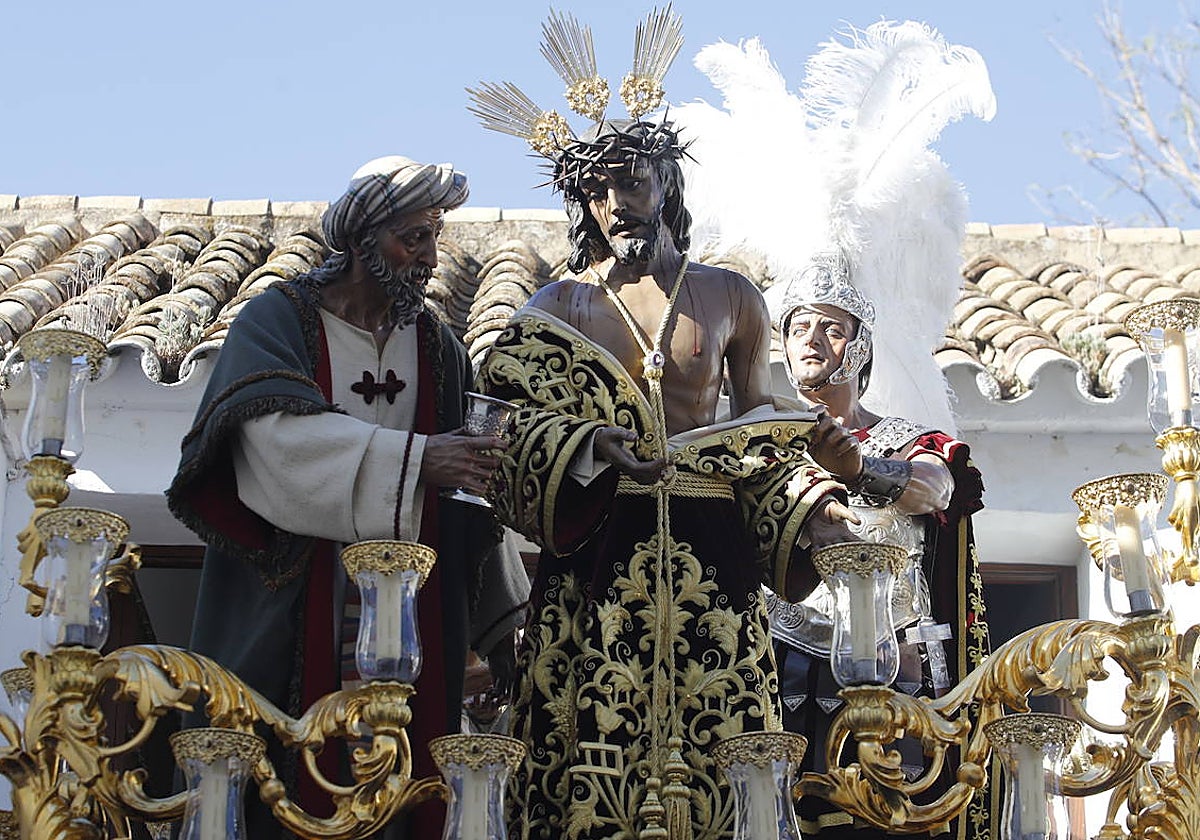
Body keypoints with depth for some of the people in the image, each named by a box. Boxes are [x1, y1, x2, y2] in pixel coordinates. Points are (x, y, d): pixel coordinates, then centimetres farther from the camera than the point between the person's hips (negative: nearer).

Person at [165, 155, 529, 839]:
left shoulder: (435, 343, 10)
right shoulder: (279, 321, -3)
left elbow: (474, 475, 9)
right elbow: (280, 440, -21)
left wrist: (510, 622, 4)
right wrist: (414, 460, -28)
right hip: (294, 621, -3)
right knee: (281, 772, -2)